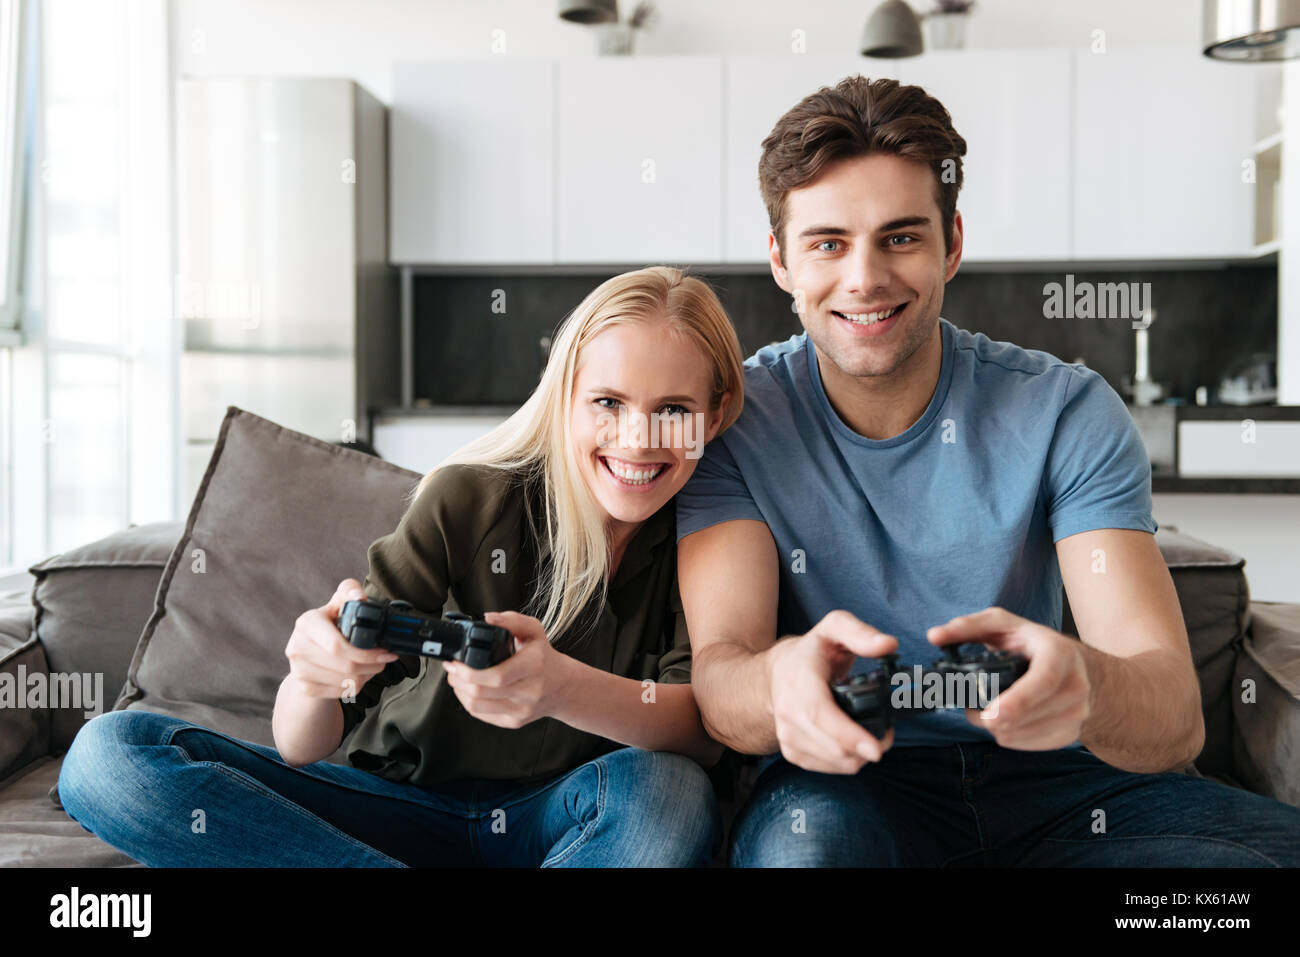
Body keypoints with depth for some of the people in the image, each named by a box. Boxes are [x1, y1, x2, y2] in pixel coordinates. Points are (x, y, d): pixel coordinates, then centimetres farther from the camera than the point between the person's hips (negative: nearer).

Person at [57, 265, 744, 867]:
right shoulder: (467, 500, -11)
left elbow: (709, 728, -23)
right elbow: (301, 749, -13)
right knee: (108, 753, -15)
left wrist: (563, 687, -43)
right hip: (413, 808, 1)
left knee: (665, 789, -37)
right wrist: (317, 679, -38)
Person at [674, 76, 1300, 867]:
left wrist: (1083, 685, -40)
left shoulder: (1066, 414, -5)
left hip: (1048, 774, 1)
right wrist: (781, 683, -42)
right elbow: (718, 668, -16)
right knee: (805, 834, -36)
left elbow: (1175, 717, -14)